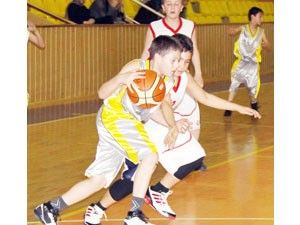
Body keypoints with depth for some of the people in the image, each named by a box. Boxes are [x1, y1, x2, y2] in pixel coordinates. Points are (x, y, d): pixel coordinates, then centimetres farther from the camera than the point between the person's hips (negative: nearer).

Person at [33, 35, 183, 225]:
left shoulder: (168, 81, 3)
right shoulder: (137, 67, -18)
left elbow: (165, 103, 22)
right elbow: (102, 93, -19)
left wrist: (173, 126, 5)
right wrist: (120, 79, -39)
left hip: (130, 123, 8)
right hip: (114, 116, -8)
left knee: (99, 181, 7)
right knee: (150, 156, -23)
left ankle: (50, 209, 14)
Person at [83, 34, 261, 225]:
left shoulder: (184, 77, -7)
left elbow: (205, 98, 7)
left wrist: (239, 108, 8)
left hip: (167, 125, 8)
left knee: (194, 158, 10)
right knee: (134, 177, -19)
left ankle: (157, 194, 25)